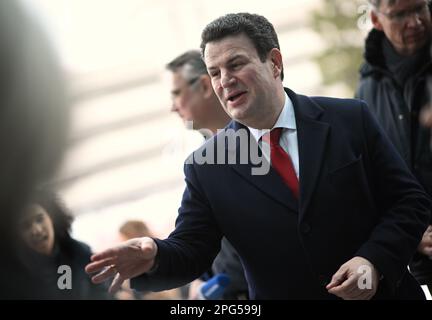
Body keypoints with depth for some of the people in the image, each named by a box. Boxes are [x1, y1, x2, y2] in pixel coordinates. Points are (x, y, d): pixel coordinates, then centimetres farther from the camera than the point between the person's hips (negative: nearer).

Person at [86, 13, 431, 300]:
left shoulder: (350, 119, -6)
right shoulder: (206, 168, -3)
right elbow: (191, 248, -4)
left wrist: (376, 260, -19)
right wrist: (153, 257, -25)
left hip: (379, 291, -1)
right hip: (279, 295, 1)